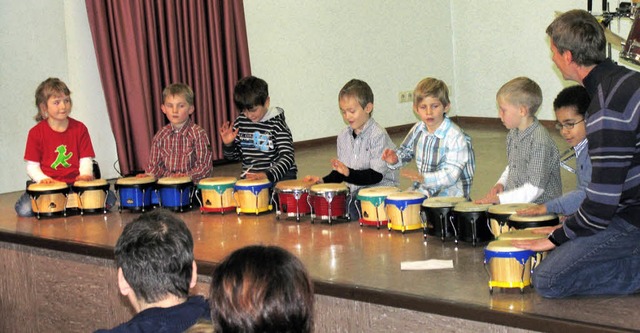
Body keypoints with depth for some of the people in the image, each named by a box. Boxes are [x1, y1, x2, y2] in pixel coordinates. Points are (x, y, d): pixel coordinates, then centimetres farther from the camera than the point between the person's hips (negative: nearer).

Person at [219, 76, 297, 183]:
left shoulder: (277, 124, -11)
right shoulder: (240, 122, 4)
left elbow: (287, 157, -20)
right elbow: (234, 156, 16)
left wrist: (268, 175, -35)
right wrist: (228, 144, -6)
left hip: (280, 175, -4)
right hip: (249, 176, 5)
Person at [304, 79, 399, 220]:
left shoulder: (378, 135, -12)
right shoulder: (344, 136, 11)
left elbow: (376, 175, -18)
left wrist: (349, 173, -30)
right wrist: (323, 181, -1)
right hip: (354, 191, 7)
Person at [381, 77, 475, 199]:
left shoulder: (455, 137, -19)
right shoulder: (418, 130, 4)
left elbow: (452, 174, -24)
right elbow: (406, 151, 23)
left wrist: (424, 178, -38)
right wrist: (395, 158, -1)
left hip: (451, 196, -6)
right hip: (423, 191, 6)